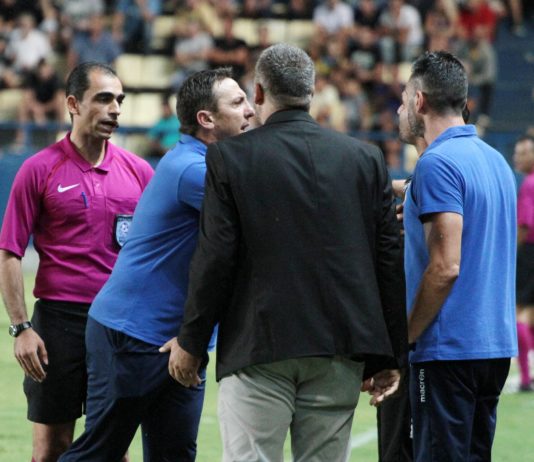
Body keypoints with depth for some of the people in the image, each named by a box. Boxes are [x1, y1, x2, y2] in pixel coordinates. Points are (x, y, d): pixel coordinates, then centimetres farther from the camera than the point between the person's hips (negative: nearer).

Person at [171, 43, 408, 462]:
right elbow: (389, 259, 6)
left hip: (258, 348, -3)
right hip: (341, 348, 3)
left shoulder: (230, 157, -3)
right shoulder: (366, 158, 6)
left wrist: (191, 343, 5)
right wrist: (389, 356, 12)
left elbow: (215, 259, -6)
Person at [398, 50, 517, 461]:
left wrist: (405, 335, -11)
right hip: (496, 345, 9)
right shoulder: (496, 161, 14)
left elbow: (445, 266, -19)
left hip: (449, 349, -9)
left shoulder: (438, 163, -13)